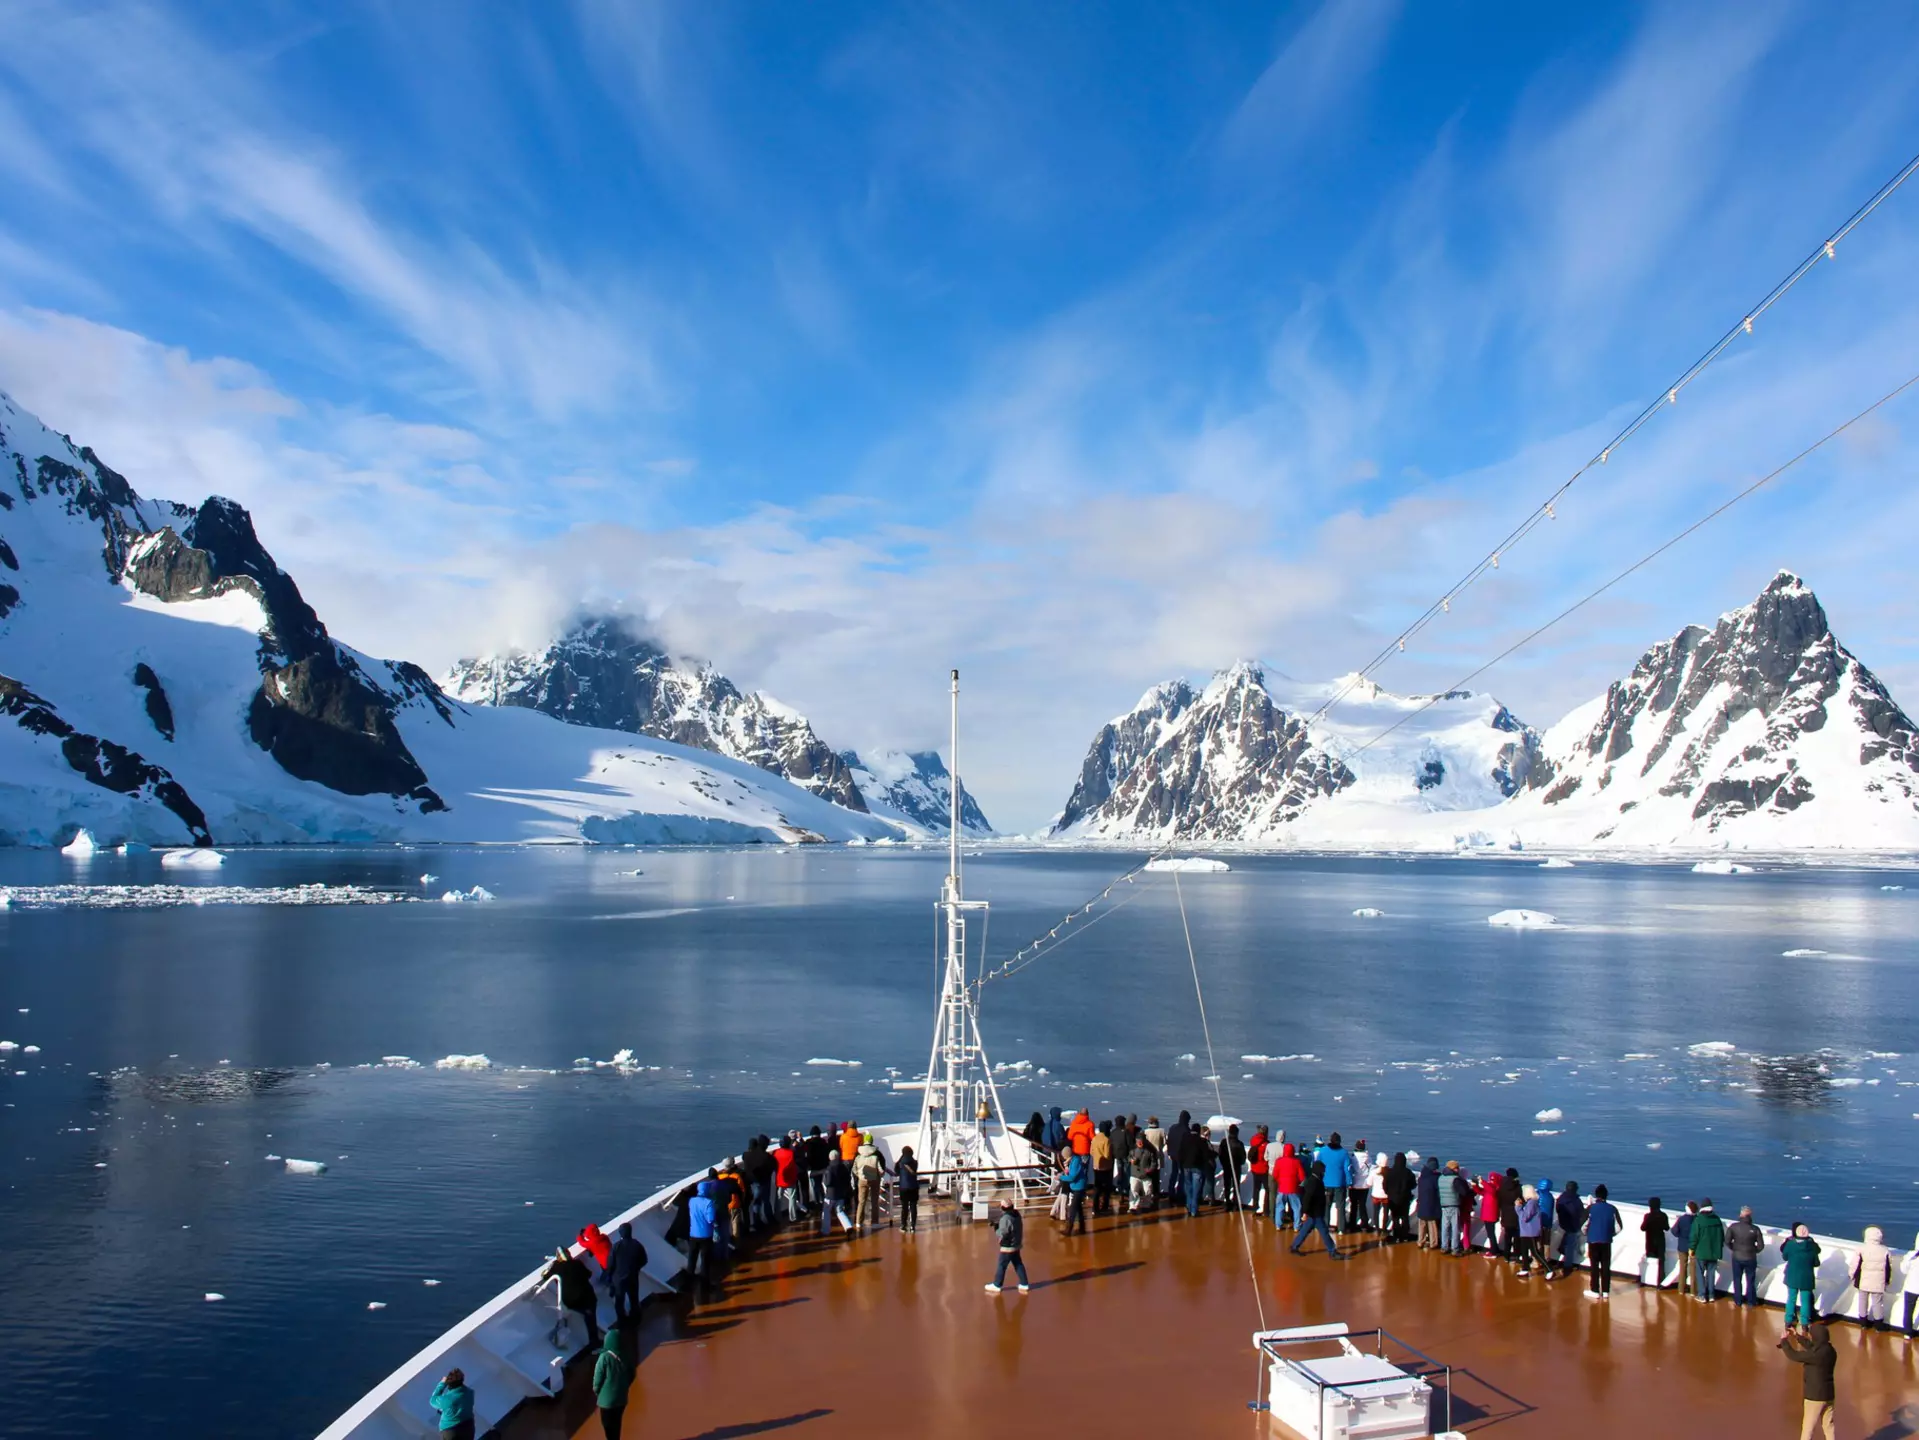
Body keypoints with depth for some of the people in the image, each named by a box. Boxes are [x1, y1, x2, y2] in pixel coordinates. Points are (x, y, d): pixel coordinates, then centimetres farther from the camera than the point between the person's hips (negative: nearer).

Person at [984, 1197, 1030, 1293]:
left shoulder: (1005, 1218, -27)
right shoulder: (1016, 1214, 1)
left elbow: (1002, 1234, -26)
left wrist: (996, 1228, -8)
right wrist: (998, 1224, 5)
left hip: (1007, 1247, -8)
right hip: (1016, 1245, 8)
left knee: (1002, 1266, 5)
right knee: (1018, 1264, 16)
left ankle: (996, 1286, 18)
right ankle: (1023, 1285, 20)